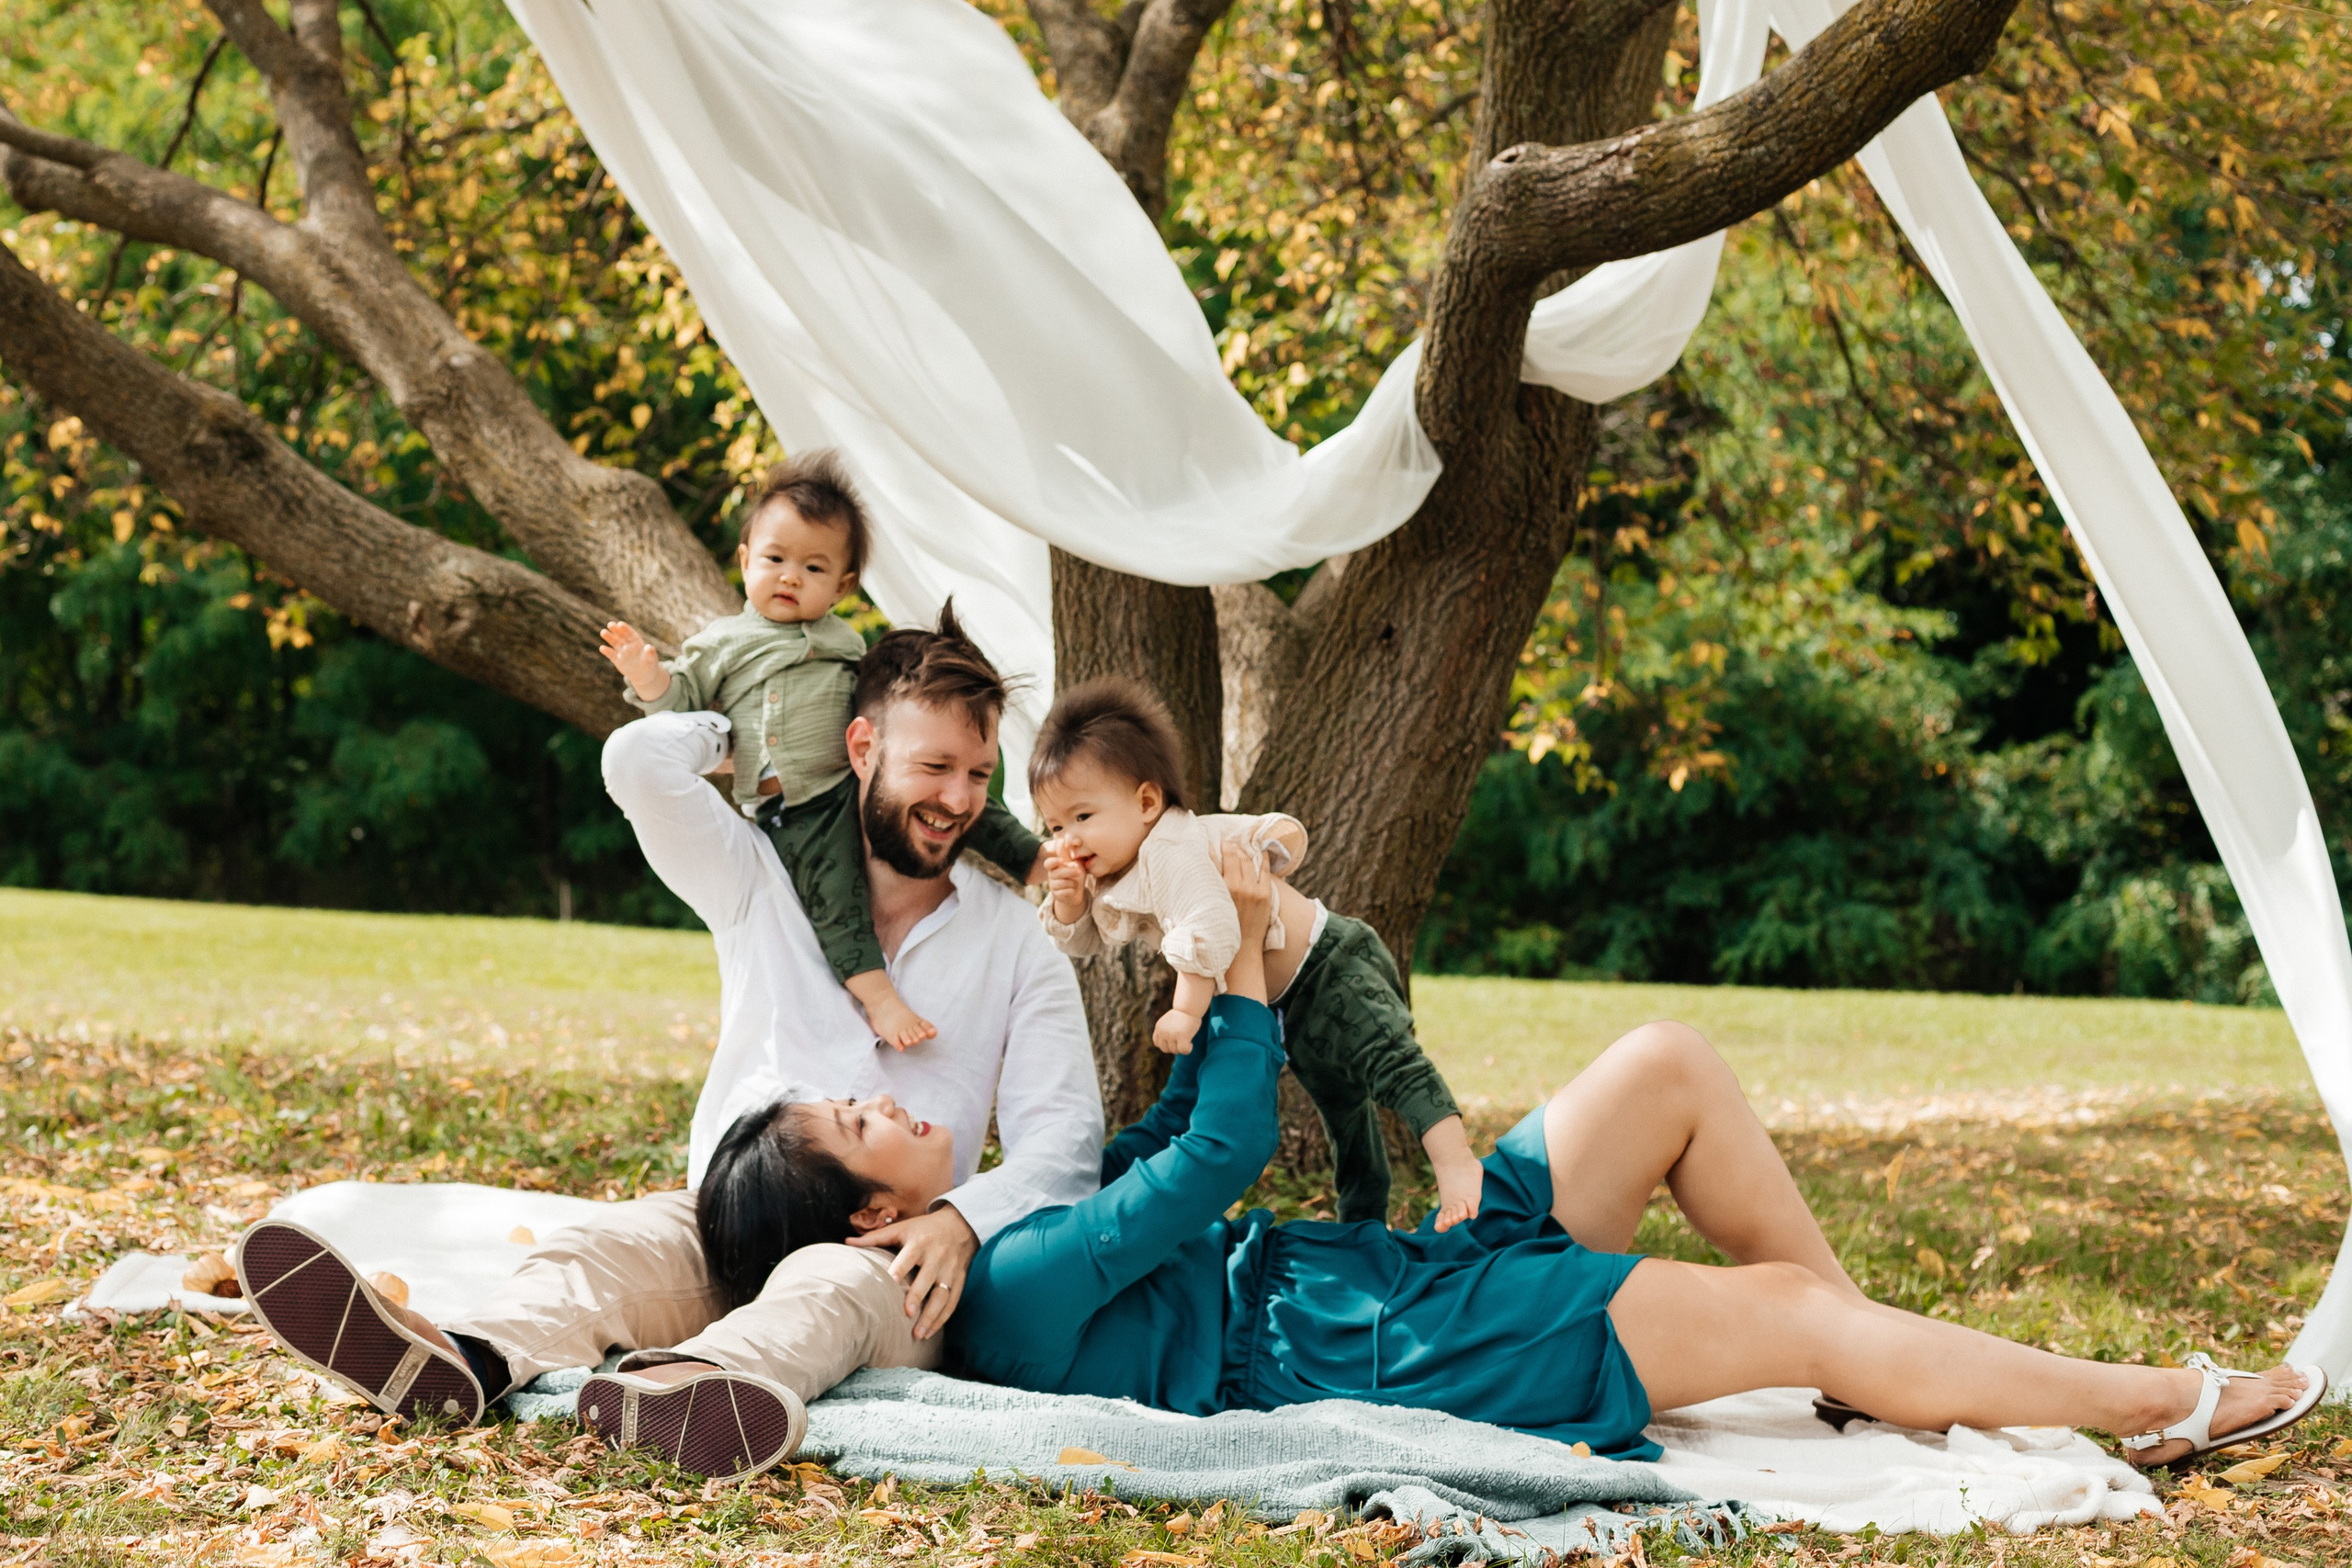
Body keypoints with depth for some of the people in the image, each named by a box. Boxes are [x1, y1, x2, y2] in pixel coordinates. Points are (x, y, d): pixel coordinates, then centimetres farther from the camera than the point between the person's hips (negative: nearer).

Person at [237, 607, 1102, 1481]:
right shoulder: (764, 878, 12)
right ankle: (462, 1364, -66)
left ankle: (679, 1389, -74)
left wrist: (962, 1218, -17)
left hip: (888, 1255, -2)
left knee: (828, 1286, -38)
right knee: (610, 1246, -32)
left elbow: (1065, 1135, 2)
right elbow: (638, 760, -3)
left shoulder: (1016, 939, 11)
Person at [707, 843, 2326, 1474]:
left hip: (1396, 1268, 10)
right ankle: (2171, 1402, 3)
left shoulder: (995, 1242, 11)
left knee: (1670, 1065, 1)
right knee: (1792, 1309, -12)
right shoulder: (1016, 1295, -20)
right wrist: (1247, 959, -9)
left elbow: (1155, 1155, 22)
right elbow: (1216, 1159, -19)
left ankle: (1877, 1361, 11)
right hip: (1383, 1347, -10)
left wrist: (1215, 981, 13)